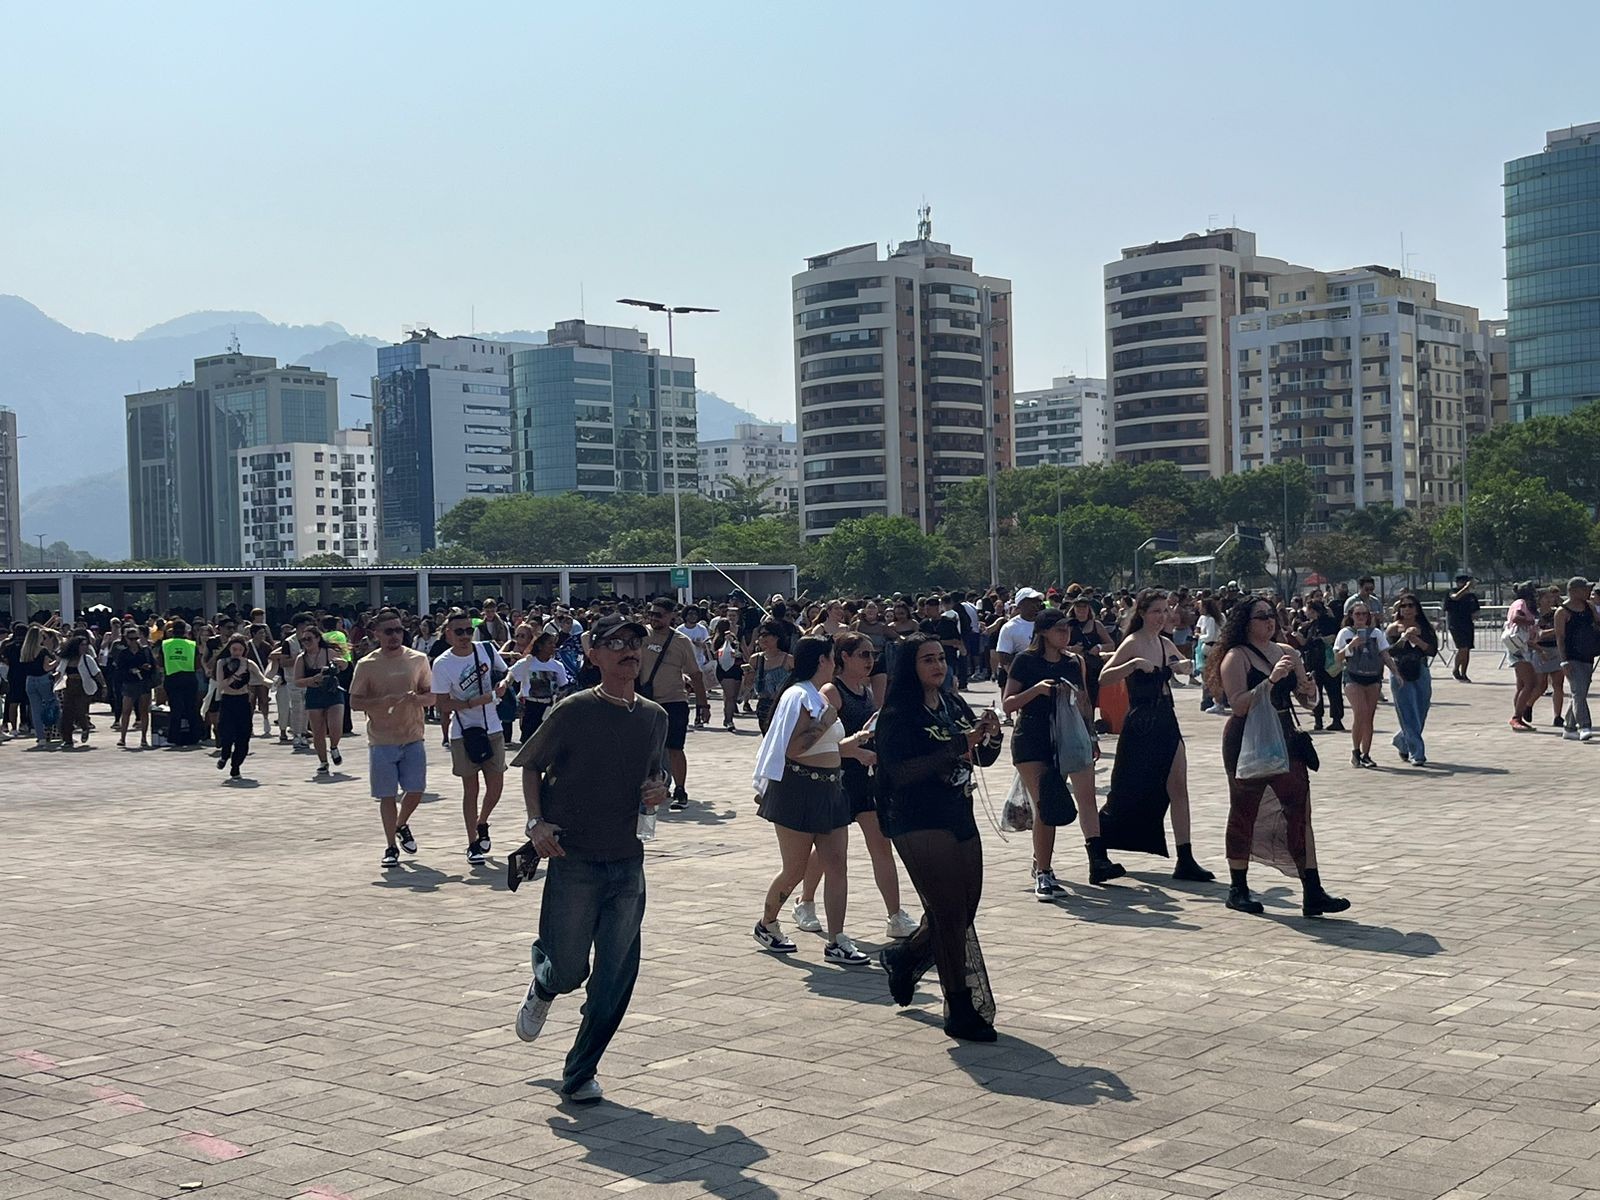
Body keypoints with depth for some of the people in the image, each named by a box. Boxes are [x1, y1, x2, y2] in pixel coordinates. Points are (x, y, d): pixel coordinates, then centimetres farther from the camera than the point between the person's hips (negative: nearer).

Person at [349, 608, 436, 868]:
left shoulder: (418, 659, 4)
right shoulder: (366, 665, -2)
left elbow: (432, 696, 8)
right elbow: (354, 702, -3)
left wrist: (416, 699, -14)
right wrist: (385, 701, -19)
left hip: (413, 737, 2)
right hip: (381, 740, -2)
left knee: (416, 790, 1)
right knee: (387, 795, 1)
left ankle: (401, 825, 31)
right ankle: (391, 848, 13)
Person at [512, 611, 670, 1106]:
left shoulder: (655, 717, 6)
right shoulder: (574, 711, -8)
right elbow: (530, 765, 2)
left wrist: (658, 792, -1)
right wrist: (537, 822, -10)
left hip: (628, 862, 4)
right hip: (574, 860, -4)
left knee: (616, 979, 3)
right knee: (569, 971, 1)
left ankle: (581, 1074, 20)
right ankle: (543, 986, 39)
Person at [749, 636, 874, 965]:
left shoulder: (819, 697, 17)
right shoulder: (800, 696, -13)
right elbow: (793, 749, -21)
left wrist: (850, 745, 20)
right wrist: (826, 722, -17)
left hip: (827, 790, 9)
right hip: (799, 790, -9)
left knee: (836, 865, 2)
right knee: (794, 870, 2)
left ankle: (837, 942, 3)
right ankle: (766, 925, 24)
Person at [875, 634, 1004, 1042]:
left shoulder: (955, 705, 11)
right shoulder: (898, 715, -9)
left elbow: (984, 759, 15)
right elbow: (901, 771, -20)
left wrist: (991, 734, -7)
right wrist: (957, 746, -23)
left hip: (960, 821, 7)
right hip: (920, 827, -7)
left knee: (960, 914, 12)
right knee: (951, 917, -8)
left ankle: (903, 958, 39)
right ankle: (962, 1013, 0)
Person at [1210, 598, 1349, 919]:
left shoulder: (1287, 653, 10)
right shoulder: (1236, 657, -8)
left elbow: (1307, 700, 15)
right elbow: (1238, 705, -18)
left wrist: (1308, 689, -7)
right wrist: (1271, 680, -26)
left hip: (1284, 739, 5)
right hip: (1247, 744, -5)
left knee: (1300, 811, -3)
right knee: (1244, 814, 6)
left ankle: (1312, 893, -3)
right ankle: (1238, 889, 19)